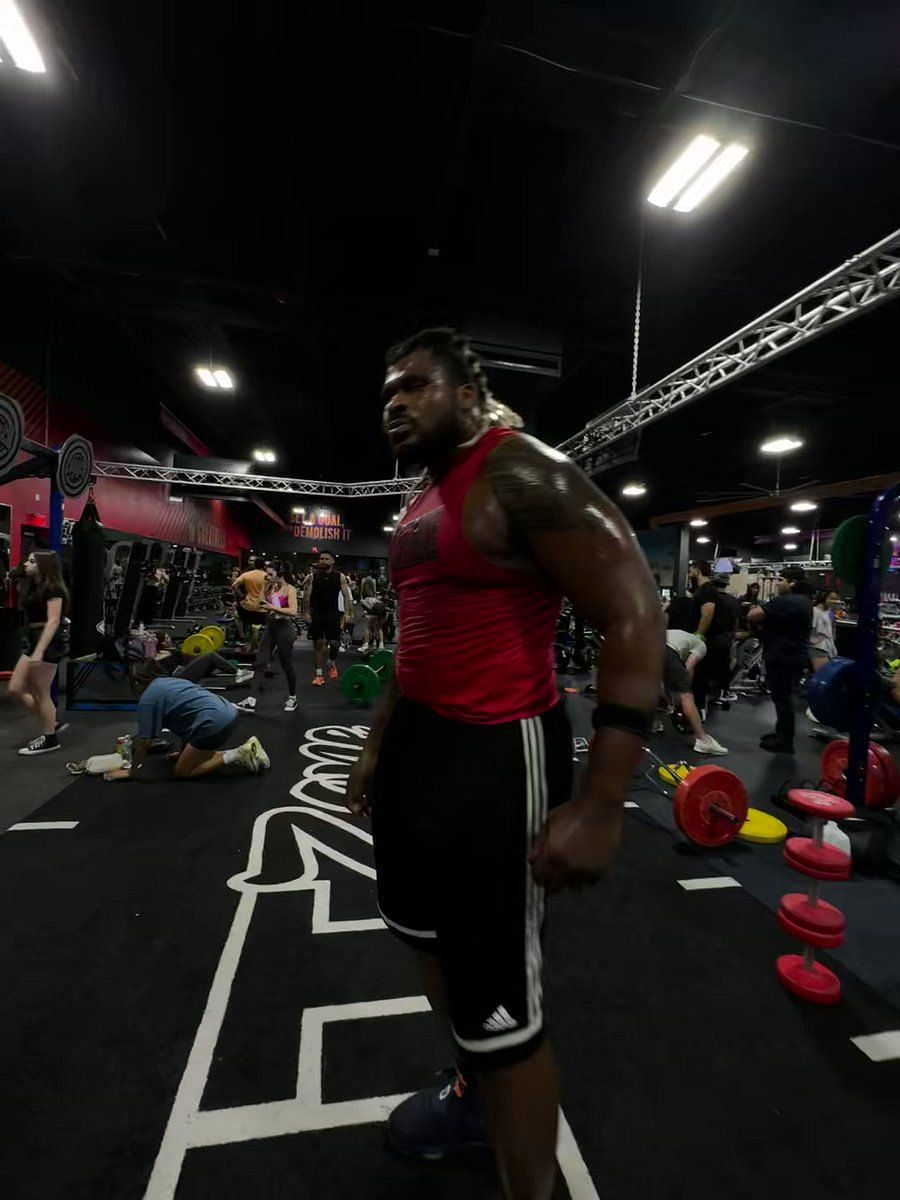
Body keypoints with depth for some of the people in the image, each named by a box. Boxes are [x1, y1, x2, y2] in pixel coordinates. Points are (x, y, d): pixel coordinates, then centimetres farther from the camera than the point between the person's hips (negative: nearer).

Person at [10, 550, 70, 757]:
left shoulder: (52, 589, -12)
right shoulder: (32, 586, 17)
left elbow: (53, 621, -20)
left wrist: (39, 651, -26)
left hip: (49, 643, -10)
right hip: (33, 640, 10)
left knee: (41, 694, -1)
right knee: (16, 689, 10)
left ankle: (50, 739, 13)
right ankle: (52, 724, 22)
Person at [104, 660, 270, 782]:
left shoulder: (147, 698, 3)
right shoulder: (169, 681, 26)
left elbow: (144, 741, 3)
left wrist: (131, 772, 16)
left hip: (214, 723, -8)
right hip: (228, 712, 9)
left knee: (182, 771, 10)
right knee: (195, 756, 26)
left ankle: (236, 755, -3)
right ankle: (246, 750, 11)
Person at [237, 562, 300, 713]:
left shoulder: (289, 589, -10)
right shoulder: (271, 588, 10)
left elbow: (293, 611, -22)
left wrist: (273, 608, -24)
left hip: (284, 628, -7)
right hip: (270, 627, 7)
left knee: (287, 665, 5)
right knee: (260, 663, -2)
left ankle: (293, 698, 23)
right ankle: (251, 701, -3)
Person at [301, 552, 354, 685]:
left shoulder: (340, 577, 1)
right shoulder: (312, 576, 0)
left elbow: (346, 595, -1)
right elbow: (306, 595, -2)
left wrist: (347, 613, -10)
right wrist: (306, 612, -12)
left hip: (333, 614, 0)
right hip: (316, 614, 0)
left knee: (335, 643, -2)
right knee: (318, 643, 2)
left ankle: (332, 663, 31)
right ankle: (319, 675, 10)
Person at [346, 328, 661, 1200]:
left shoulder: (523, 477, -13)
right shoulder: (423, 501, 14)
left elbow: (635, 619, -19)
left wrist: (599, 804, -24)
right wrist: (379, 743, 22)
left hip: (492, 755, -10)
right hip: (415, 740, 10)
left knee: (499, 1006, 5)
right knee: (426, 935, 27)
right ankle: (472, 1090, 56)